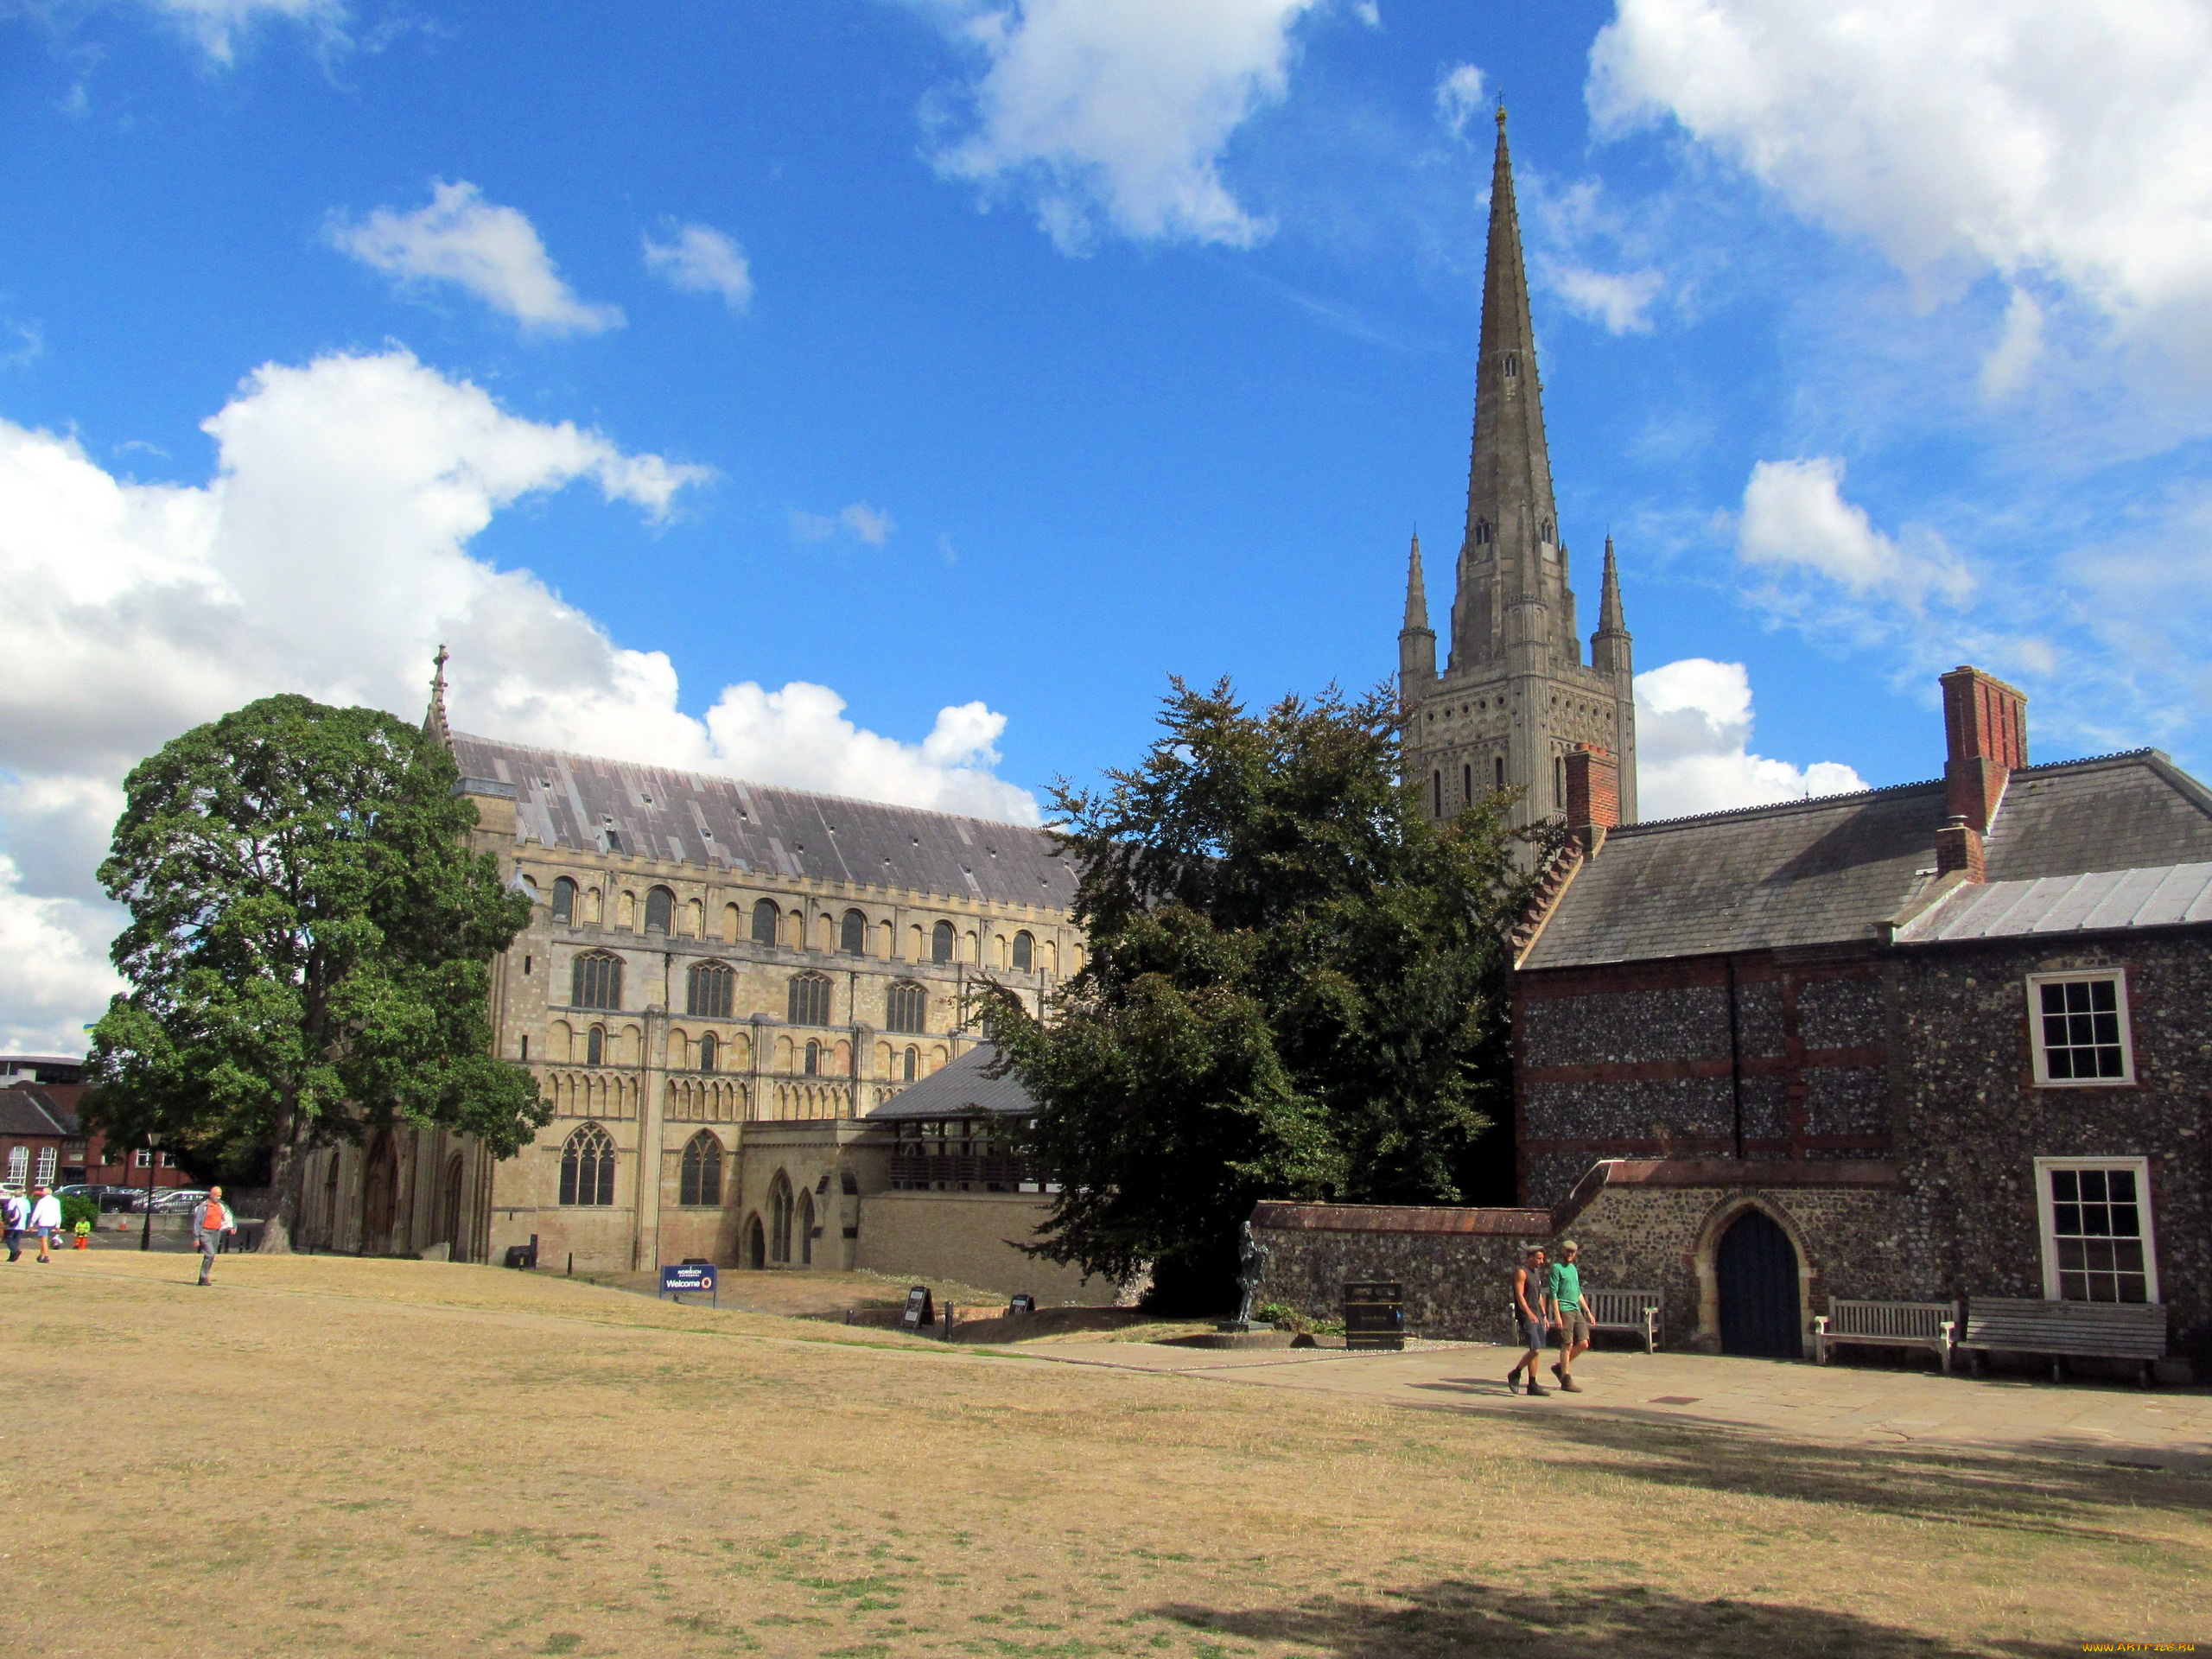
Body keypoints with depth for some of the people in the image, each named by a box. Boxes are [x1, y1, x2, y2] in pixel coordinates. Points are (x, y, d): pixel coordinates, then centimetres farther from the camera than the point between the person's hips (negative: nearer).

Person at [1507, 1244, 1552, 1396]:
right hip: (1526, 1316, -9)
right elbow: (1519, 1295, -19)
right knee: (1535, 1350, -15)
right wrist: (1529, 1313, -30)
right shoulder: (1521, 1272, -10)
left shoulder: (1536, 1272, 18)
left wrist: (1544, 1315, 23)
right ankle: (1515, 1374, 1)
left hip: (1536, 1316, 9)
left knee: (1537, 1351, 6)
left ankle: (1533, 1385, 10)